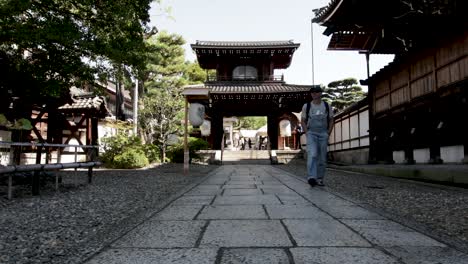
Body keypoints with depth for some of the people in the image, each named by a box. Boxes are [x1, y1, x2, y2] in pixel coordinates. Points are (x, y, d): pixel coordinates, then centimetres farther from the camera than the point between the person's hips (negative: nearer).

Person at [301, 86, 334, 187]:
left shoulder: (327, 106, 7)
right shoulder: (306, 106, 4)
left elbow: (331, 120, 12)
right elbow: (303, 121, 6)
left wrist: (328, 133, 1)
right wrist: (307, 133, -4)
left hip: (323, 134, 2)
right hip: (311, 133, -2)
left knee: (322, 158, 3)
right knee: (312, 155, -20)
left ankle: (319, 179, 12)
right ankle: (311, 177, -27)